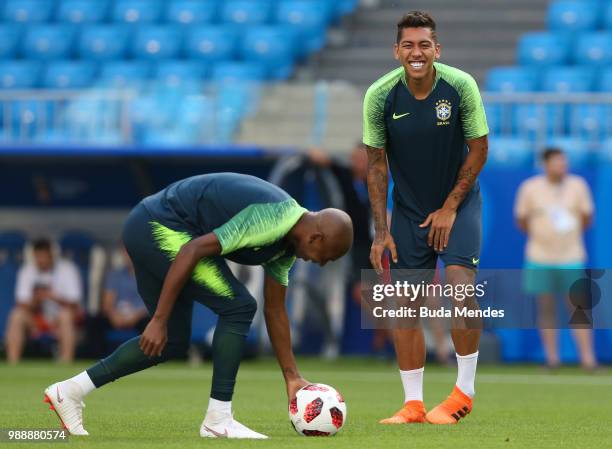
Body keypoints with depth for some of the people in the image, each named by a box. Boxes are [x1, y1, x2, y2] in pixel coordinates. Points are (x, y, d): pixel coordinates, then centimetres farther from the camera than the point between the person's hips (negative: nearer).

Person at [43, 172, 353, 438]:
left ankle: (69, 391, 19)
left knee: (172, 343, 14)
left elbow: (275, 310, 18)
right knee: (237, 307, -14)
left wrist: (292, 377, 18)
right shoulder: (270, 221, -22)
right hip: (160, 227, -10)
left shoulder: (288, 242, 8)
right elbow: (192, 251, -25)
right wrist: (159, 320, -22)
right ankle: (218, 420, -8)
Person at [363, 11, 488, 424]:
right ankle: (413, 405, 9)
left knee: (459, 285, -20)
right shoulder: (380, 96, -14)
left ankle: (464, 392, -5)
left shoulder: (460, 86, -18)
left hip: (458, 200, -2)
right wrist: (381, 231, -7)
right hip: (409, 208, 2)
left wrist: (450, 208, -9)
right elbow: (377, 163, -4)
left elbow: (479, 149, -7)